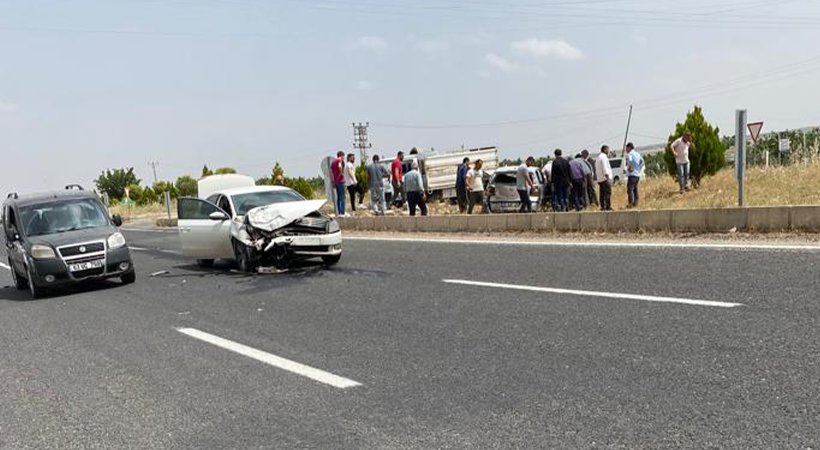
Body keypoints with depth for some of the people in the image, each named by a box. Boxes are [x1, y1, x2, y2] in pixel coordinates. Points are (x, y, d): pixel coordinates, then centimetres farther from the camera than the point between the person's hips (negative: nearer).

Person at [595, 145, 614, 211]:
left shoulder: (598, 157, 20)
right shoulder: (604, 157, -10)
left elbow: (596, 170, 21)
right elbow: (605, 169, -19)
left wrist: (596, 177, 22)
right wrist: (608, 178, -22)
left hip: (600, 179, 10)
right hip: (605, 178, -10)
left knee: (602, 193, 8)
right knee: (608, 193, -10)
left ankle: (602, 207, 7)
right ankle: (608, 207, -14)